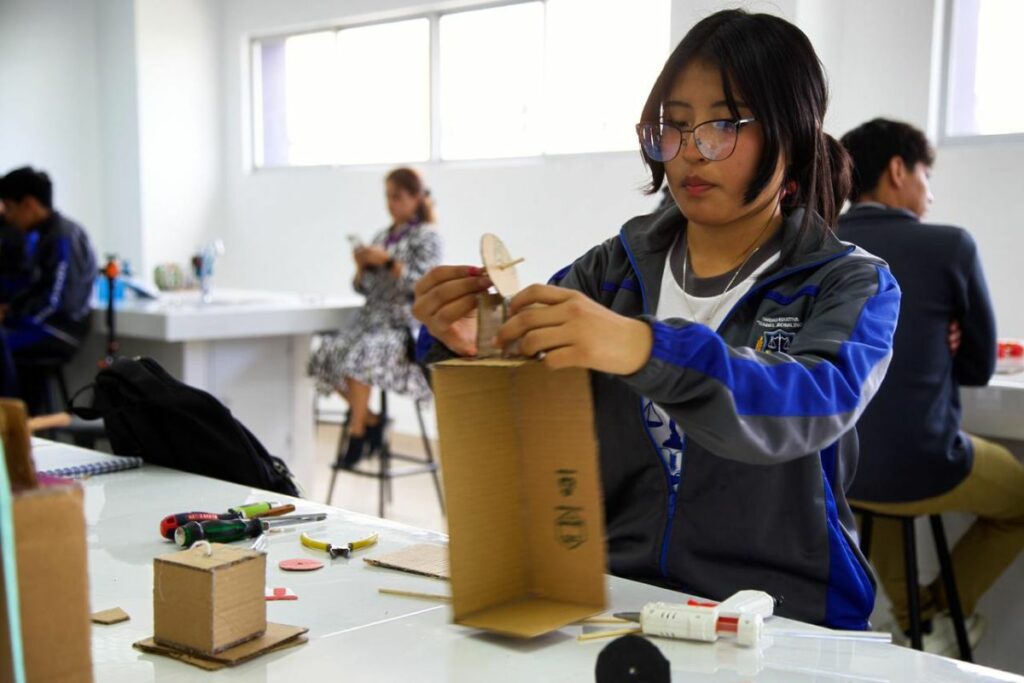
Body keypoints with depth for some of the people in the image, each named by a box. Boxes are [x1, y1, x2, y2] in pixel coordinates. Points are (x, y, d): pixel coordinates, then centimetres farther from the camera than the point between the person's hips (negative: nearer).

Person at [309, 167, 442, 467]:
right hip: (372, 319, 7)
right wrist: (362, 266, -1)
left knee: (359, 356, -33)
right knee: (326, 355, -17)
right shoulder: (383, 236, 19)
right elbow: (363, 288, 20)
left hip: (406, 325, -7)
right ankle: (370, 419, 0)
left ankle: (356, 434, -20)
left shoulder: (427, 236, 2)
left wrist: (388, 261, -18)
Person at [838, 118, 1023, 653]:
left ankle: (907, 614, 38)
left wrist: (927, 347, 4)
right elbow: (978, 366, 2)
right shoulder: (950, 246, -11)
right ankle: (939, 614, 23)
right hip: (921, 472, -4)